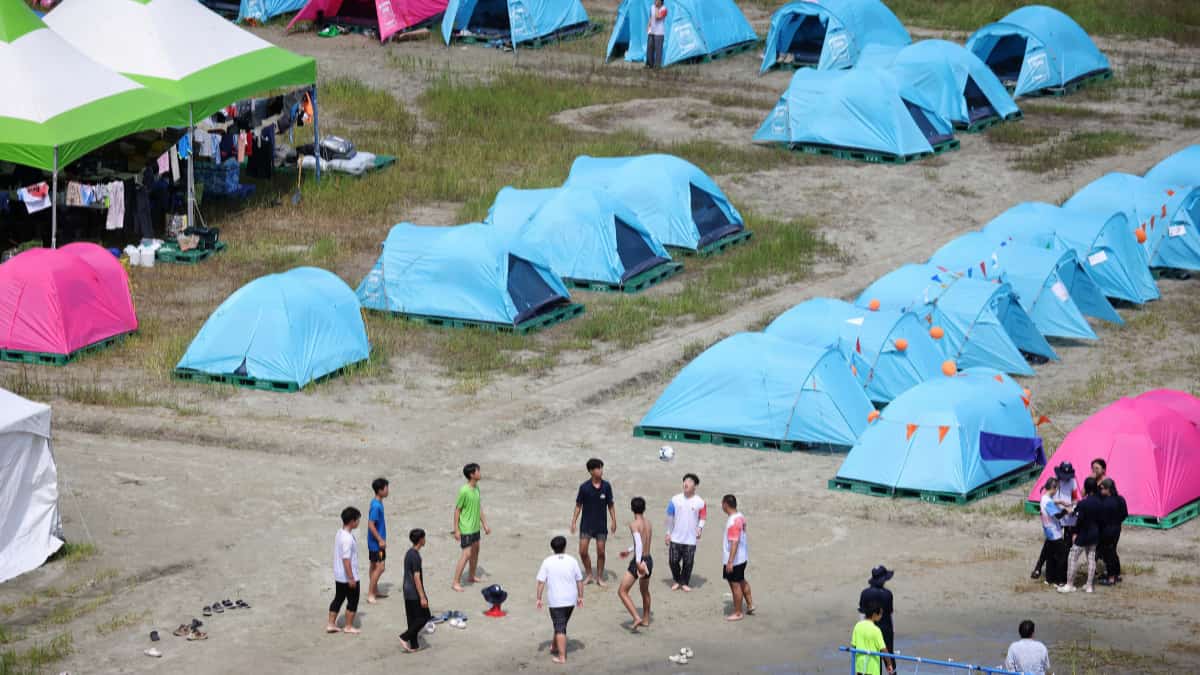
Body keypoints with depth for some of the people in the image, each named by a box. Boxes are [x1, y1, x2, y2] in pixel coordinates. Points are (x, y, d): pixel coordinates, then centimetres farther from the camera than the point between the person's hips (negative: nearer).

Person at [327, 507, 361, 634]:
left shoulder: (339, 534, 5)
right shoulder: (347, 538, -25)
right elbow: (346, 559, -26)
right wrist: (351, 578, -22)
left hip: (339, 576, 9)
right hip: (348, 576, -9)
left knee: (338, 599, 17)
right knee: (353, 601, 6)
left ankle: (331, 624, 20)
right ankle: (349, 626, 15)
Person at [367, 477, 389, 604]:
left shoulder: (377, 503, 8)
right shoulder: (376, 506, -23)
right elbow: (371, 525, -25)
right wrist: (380, 540, -21)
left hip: (377, 542, 10)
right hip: (376, 542, -10)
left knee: (375, 566, 18)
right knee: (379, 567, -9)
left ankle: (375, 591, 28)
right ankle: (370, 594, -6)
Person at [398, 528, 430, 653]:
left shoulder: (409, 553, 10)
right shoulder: (416, 556, -19)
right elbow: (416, 577, -21)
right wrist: (422, 597, -19)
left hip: (408, 592, 9)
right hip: (415, 593, -9)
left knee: (413, 619, 11)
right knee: (424, 617, -1)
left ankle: (413, 645, 13)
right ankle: (405, 637, -5)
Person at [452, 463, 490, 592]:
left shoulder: (477, 488, 2)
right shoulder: (464, 491, -23)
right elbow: (457, 510, -18)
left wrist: (485, 524, 15)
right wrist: (456, 530, -16)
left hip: (475, 527, 9)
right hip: (466, 529, -9)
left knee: (475, 551, 20)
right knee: (466, 554, -9)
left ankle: (472, 576, 37)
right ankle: (456, 582, -3)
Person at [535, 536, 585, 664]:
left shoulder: (547, 562, -8)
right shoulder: (572, 561, -1)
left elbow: (541, 581, -8)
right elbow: (579, 580, 3)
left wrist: (539, 598, -2)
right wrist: (580, 597, 13)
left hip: (555, 600, -3)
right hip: (571, 599, 3)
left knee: (560, 628, -2)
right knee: (561, 624, 23)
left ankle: (562, 656, -6)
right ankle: (554, 647, 40)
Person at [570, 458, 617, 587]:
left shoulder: (606, 486, -5)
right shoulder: (584, 487, -10)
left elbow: (610, 505, 4)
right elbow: (578, 505, -1)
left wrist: (614, 521, 0)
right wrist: (574, 522, -4)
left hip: (601, 524, 1)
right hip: (586, 524, -1)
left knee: (601, 552, 3)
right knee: (583, 551, -3)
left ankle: (599, 577, 18)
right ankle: (589, 574, 18)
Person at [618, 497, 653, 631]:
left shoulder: (634, 524, -13)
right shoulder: (648, 523, 10)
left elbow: (639, 543, -27)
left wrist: (638, 562, -33)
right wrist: (629, 551, 41)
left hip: (639, 561, -7)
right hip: (649, 560, 7)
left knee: (622, 591, -2)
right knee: (645, 591, 28)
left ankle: (637, 618, -14)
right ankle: (646, 619, 41)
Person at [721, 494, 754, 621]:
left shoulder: (732, 522, -26)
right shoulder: (740, 517, 4)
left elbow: (734, 542, -29)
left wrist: (730, 562, -27)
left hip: (734, 559, -9)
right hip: (743, 557, 9)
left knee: (735, 585, 3)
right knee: (741, 581, 25)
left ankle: (738, 613, 13)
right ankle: (750, 604, 36)